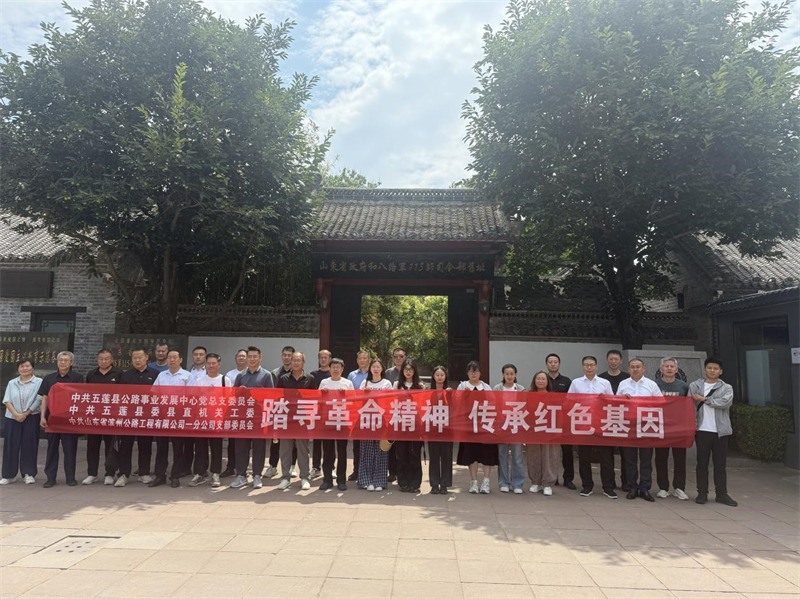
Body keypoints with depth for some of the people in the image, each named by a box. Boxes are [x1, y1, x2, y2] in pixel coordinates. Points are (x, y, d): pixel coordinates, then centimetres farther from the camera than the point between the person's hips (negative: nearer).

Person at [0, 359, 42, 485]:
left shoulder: (39, 382, -1)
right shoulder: (12, 383, 11)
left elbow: (39, 400, -8)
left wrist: (25, 414, -12)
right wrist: (16, 414, -11)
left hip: (31, 418, -3)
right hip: (12, 418, 3)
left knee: (29, 446, -1)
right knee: (11, 445, 3)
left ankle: (29, 474, 8)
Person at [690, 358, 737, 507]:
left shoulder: (726, 388, 6)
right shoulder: (695, 386, 6)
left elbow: (725, 402, -14)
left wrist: (704, 399, -9)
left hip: (720, 431, 0)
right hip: (702, 430, 0)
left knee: (720, 464, 7)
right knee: (702, 463, 5)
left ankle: (721, 494, 15)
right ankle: (702, 493, 11)